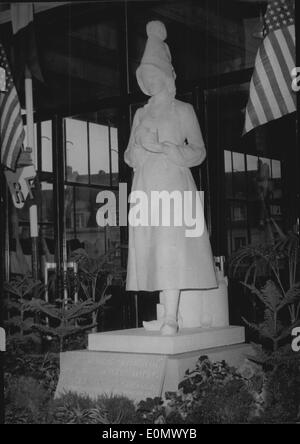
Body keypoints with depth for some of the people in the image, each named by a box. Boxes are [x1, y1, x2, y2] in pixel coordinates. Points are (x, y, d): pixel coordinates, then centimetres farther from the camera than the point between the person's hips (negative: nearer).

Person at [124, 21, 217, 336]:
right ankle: (166, 314, -3)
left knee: (172, 245, -15)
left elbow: (199, 151, 4)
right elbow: (129, 156, 18)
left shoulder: (183, 111, 8)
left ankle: (171, 318, -19)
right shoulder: (141, 114, 20)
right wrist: (140, 143, -3)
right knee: (150, 247, -4)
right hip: (146, 185, 5)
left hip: (174, 183, -4)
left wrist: (164, 147, -10)